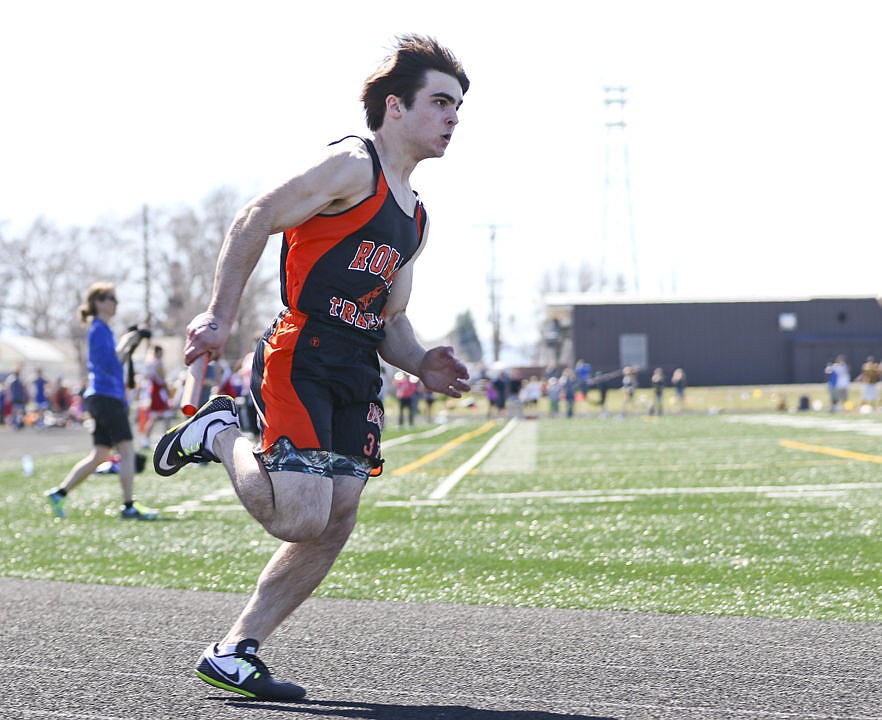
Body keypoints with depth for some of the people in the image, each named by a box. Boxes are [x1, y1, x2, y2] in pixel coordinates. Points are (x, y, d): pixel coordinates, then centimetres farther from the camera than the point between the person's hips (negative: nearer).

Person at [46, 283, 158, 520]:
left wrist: (131, 345, 13)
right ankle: (129, 507, -11)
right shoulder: (98, 330, -11)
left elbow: (115, 364, 23)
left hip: (111, 398, 10)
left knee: (99, 456, 11)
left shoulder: (104, 330, 20)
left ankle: (59, 494, 12)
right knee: (127, 451, -11)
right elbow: (110, 364, -20)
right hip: (106, 396, -10)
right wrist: (126, 343, -11)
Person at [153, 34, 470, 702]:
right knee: (300, 517, -19)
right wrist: (220, 316, -18)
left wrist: (423, 366, 4)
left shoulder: (414, 217, 22)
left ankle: (235, 651, 11)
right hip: (299, 360, -9)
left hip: (356, 375, 9)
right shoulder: (352, 164, -6)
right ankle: (222, 433, 7)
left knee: (335, 527, 2)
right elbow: (255, 222, -10)